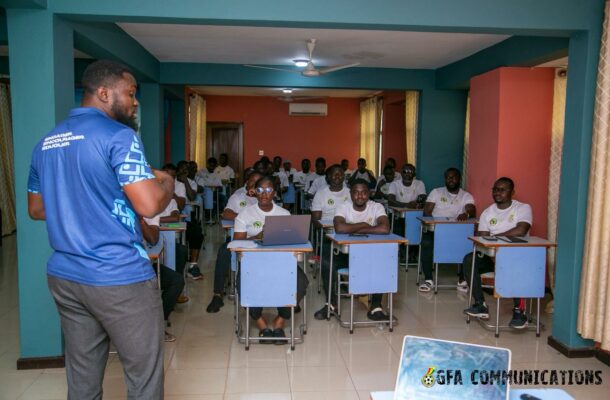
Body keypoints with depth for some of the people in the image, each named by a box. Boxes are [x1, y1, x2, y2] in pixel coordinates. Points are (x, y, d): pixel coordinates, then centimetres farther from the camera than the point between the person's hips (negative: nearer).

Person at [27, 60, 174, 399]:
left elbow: (36, 209, 19)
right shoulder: (118, 135, -13)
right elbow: (149, 205, -20)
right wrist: (167, 183, 0)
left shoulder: (46, 142, 11)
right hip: (120, 279, -8)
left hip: (64, 276, 8)